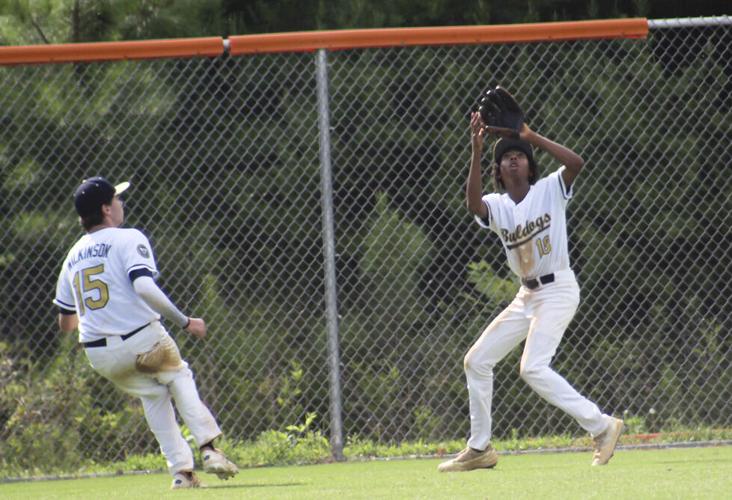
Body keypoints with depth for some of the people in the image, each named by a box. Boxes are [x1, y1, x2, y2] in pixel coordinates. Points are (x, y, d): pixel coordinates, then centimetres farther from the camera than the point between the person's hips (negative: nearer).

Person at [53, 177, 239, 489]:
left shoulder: (73, 256, 14)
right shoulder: (129, 239, -4)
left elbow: (65, 324, 18)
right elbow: (144, 287, -22)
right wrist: (184, 322, -17)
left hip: (99, 356, 5)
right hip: (142, 341, -5)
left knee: (153, 394, 22)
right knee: (178, 376, 19)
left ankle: (180, 471, 11)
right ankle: (208, 449, 2)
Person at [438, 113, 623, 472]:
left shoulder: (550, 190, -5)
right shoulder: (496, 206, 3)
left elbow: (575, 162, -25)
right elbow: (473, 204, -21)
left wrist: (531, 137, -20)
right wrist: (476, 152, -28)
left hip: (558, 290, -7)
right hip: (527, 296, 7)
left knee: (533, 368, -23)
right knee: (477, 361, 8)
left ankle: (602, 427, -16)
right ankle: (479, 449, 19)